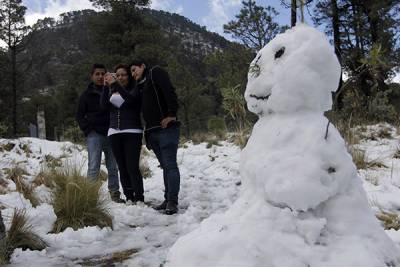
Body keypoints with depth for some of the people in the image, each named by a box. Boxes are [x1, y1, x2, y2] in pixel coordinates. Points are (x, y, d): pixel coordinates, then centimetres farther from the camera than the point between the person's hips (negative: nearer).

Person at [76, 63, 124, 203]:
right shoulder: (86, 95, 8)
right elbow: (79, 115, 9)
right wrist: (88, 129, -5)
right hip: (94, 135, -2)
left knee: (113, 167, 5)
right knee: (94, 167, -7)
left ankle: (114, 194, 12)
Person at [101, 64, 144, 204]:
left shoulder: (134, 90, 5)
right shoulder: (112, 91, 17)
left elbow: (130, 99, -18)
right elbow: (104, 105, -1)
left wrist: (115, 85, -27)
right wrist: (106, 87, -14)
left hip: (132, 133, -4)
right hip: (114, 133, 4)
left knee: (132, 167, -12)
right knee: (122, 168, 2)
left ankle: (139, 199, -9)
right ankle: (129, 198, 6)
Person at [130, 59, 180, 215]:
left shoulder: (155, 73, 2)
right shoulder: (141, 86, 27)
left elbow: (169, 91, -14)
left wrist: (171, 114, -20)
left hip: (166, 128, -9)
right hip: (152, 131, 9)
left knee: (170, 164, -11)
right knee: (165, 166, 9)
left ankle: (172, 202, -13)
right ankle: (168, 199, 13)